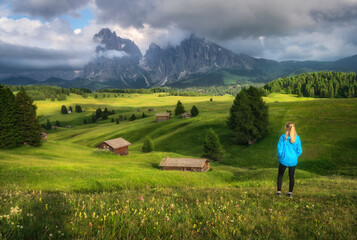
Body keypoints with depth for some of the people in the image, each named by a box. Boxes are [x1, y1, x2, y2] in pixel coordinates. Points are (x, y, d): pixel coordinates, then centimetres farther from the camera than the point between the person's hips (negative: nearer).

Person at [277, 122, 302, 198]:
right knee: (291, 177, 18)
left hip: (284, 160, -2)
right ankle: (290, 193, 23)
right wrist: (295, 156, 14)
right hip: (293, 161, 2)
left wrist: (280, 157, 5)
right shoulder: (297, 138, -5)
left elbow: (279, 149, -11)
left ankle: (279, 191, 18)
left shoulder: (283, 137, -13)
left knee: (280, 175, 16)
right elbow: (299, 151, -2)